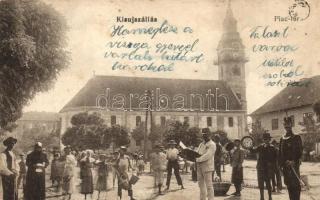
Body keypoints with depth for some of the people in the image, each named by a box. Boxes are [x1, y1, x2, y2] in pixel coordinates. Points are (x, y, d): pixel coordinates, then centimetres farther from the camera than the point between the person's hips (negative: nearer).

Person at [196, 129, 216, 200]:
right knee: (201, 184, 12)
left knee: (209, 185, -6)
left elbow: (207, 156, -18)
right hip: (199, 167, 8)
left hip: (207, 167, -7)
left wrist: (198, 160, -21)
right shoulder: (201, 144, 18)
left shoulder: (212, 145, -7)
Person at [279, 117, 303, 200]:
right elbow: (280, 153, 14)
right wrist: (281, 164, 8)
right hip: (285, 166, 5)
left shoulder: (296, 137, -1)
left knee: (295, 184, -7)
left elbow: (300, 152, -8)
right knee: (289, 185, 9)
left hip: (294, 165, -5)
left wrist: (294, 162, -19)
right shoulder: (282, 139, 13)